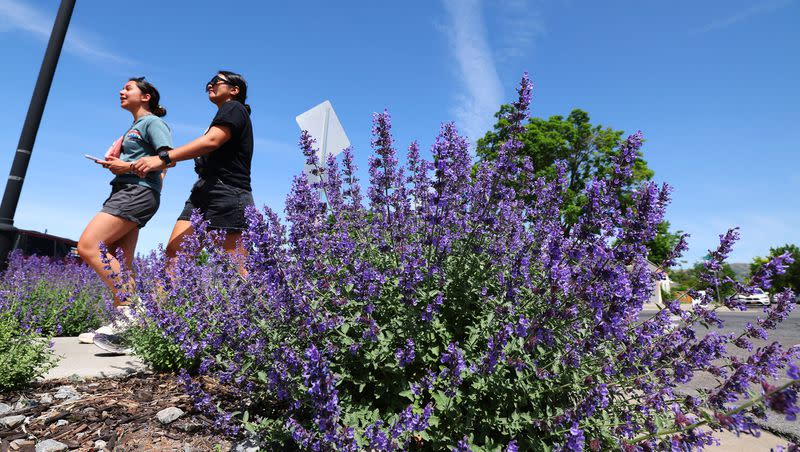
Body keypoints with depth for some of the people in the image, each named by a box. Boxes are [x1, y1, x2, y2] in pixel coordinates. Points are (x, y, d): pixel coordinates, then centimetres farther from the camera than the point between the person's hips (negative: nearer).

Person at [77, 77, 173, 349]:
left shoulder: (152, 122, 1)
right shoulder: (134, 128, 28)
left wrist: (128, 166, -16)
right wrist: (114, 163, 12)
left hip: (138, 192, -10)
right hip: (125, 192, 10)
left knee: (88, 246, -21)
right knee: (118, 266, 2)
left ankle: (129, 310, -23)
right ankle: (125, 323, 3)